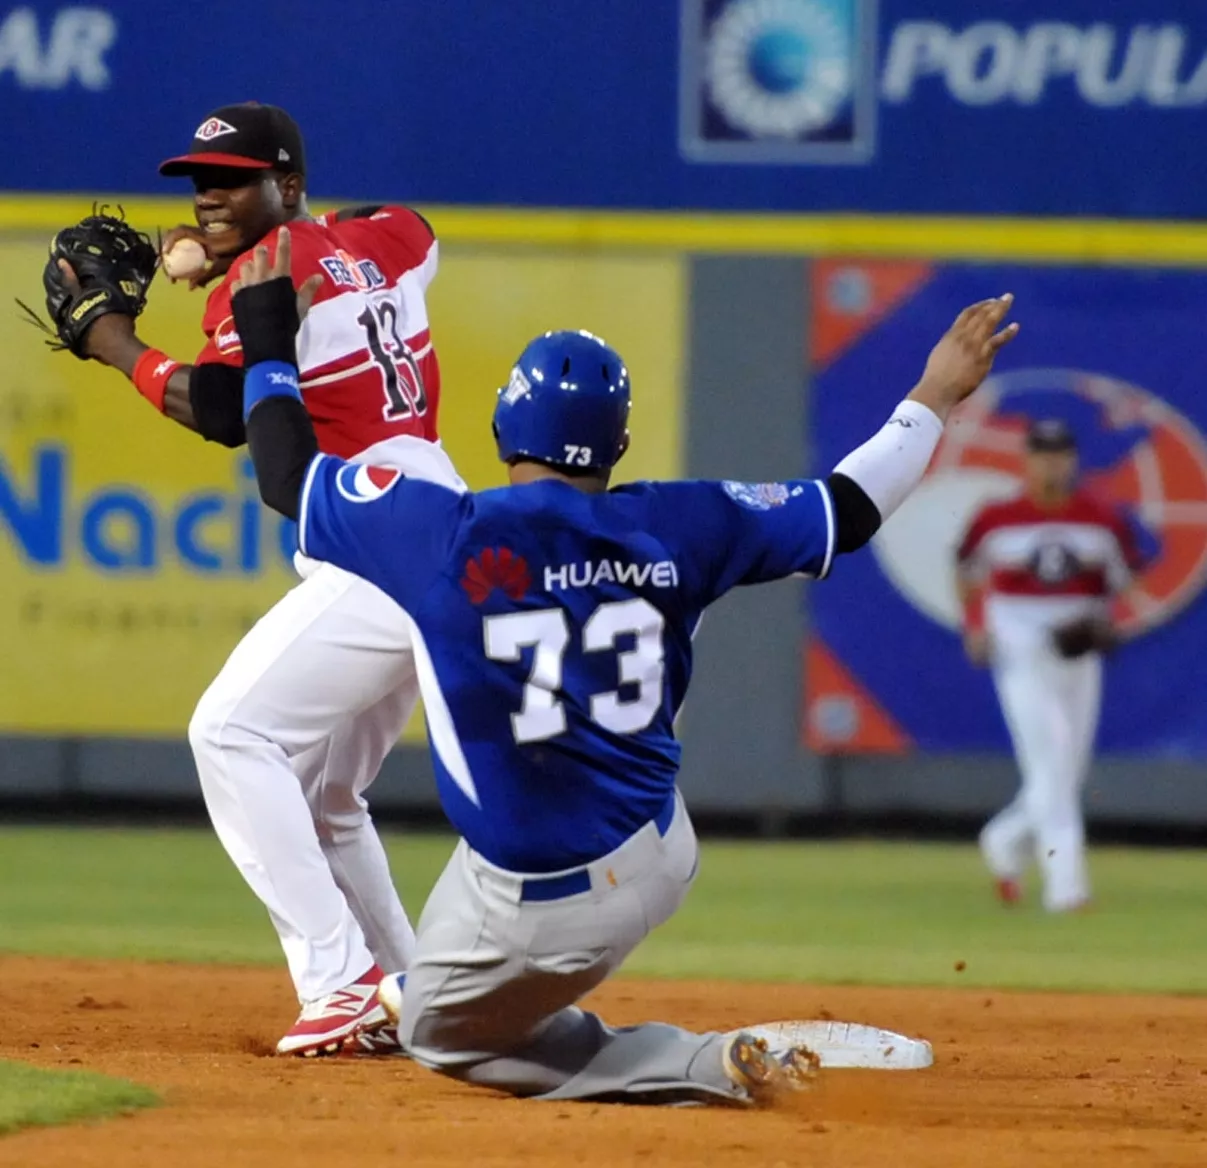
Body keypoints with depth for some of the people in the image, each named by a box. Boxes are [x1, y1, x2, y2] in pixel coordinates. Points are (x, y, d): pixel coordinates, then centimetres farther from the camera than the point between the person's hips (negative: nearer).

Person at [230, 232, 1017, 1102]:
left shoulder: (449, 536, -16)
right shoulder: (673, 529, -5)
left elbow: (290, 473, -4)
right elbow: (846, 509, 7)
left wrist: (268, 340, 11)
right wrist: (933, 401, 20)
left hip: (553, 906, -6)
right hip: (664, 857, 6)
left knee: (441, 1032, 17)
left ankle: (706, 1067, 1)